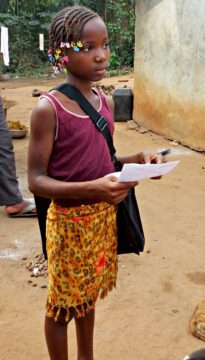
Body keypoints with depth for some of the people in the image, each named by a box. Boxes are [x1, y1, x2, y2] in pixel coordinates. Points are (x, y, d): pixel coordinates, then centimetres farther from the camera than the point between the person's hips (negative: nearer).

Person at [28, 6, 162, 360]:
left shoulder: (106, 102, 2)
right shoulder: (48, 108, -18)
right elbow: (36, 180, -18)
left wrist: (138, 159, -6)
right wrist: (91, 189, -32)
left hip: (103, 217, 7)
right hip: (69, 222, -6)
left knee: (88, 296, 24)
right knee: (62, 305, 13)